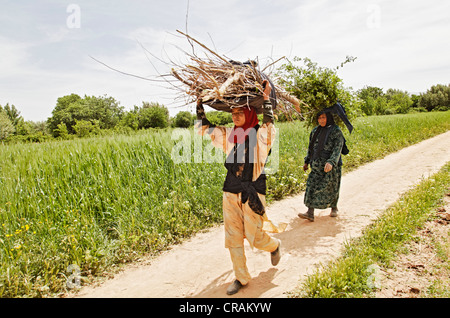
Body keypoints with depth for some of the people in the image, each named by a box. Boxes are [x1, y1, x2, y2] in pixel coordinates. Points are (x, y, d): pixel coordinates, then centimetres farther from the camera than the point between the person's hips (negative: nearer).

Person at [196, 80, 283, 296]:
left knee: (254, 236, 3)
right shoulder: (229, 135, 7)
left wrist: (266, 99, -27)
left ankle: (274, 245, 40)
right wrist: (199, 103, 11)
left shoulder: (260, 135, -5)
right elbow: (205, 127, 14)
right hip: (231, 191, 5)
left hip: (252, 192, -5)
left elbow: (269, 125, -27)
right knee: (233, 236, 8)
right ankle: (241, 278, 26)